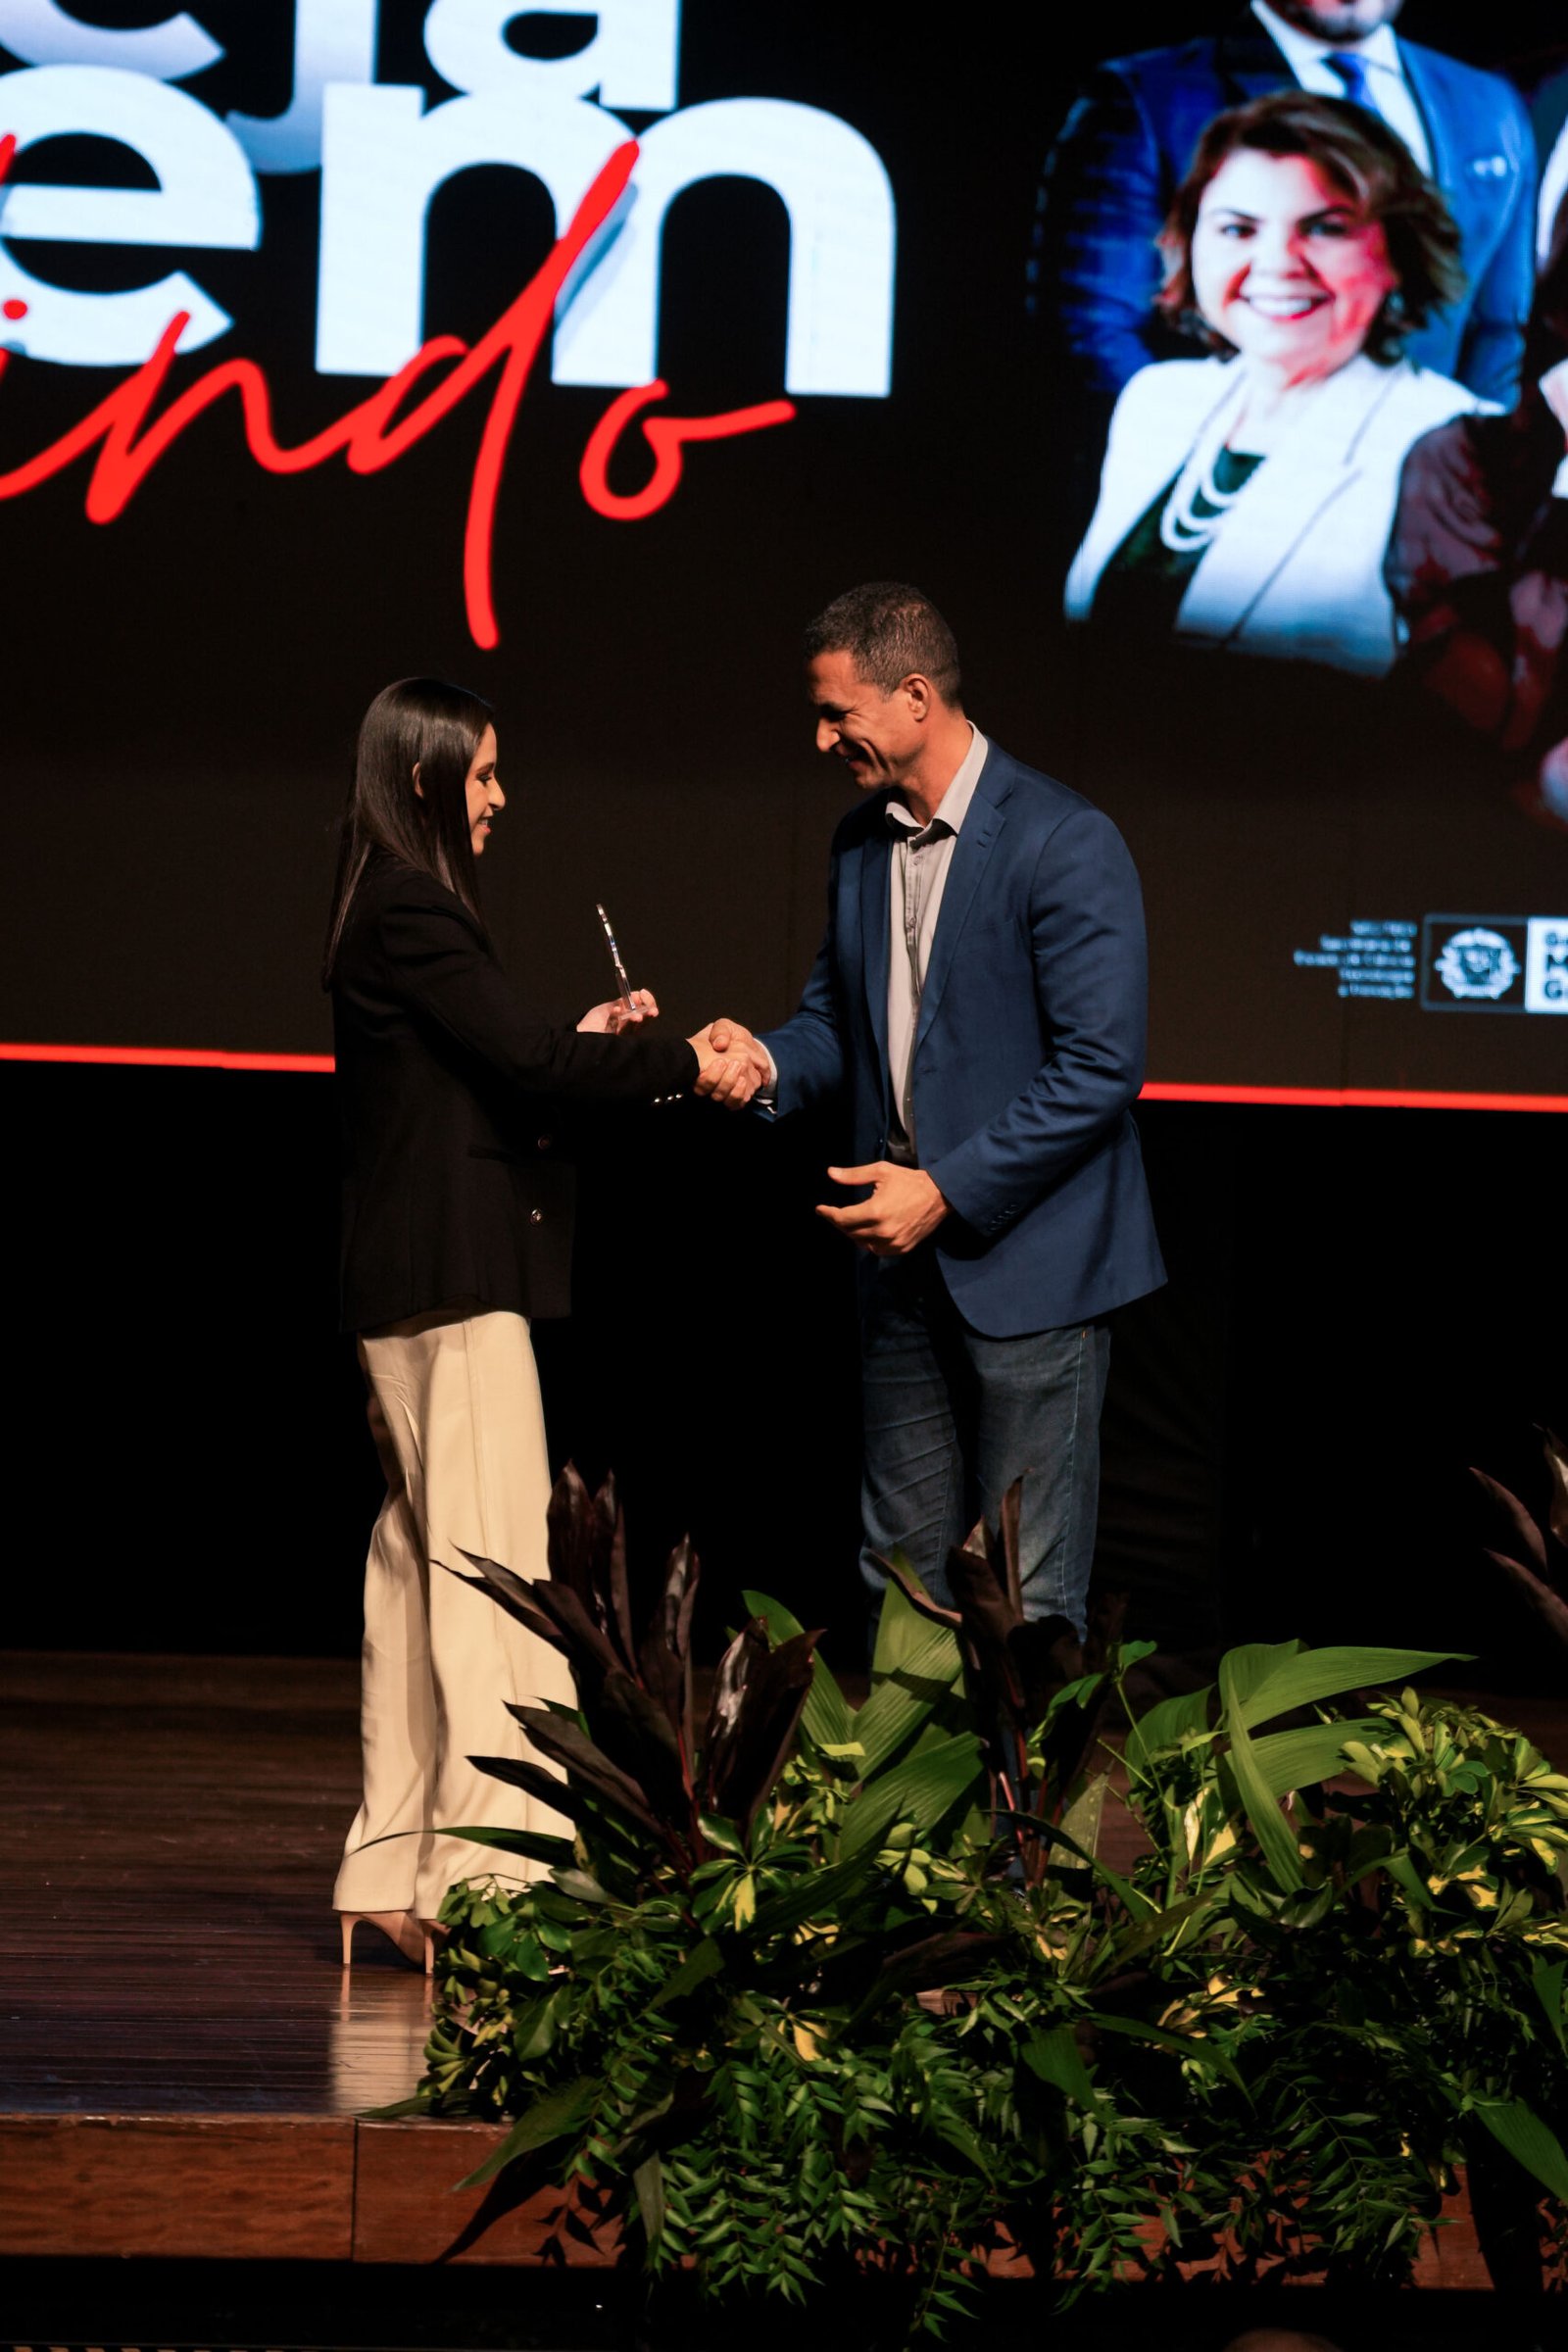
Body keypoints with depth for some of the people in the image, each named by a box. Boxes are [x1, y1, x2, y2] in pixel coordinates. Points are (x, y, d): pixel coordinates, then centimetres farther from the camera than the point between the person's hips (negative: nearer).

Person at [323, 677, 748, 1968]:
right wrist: (681, 1065, -11)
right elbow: (526, 1059, -20)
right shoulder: (411, 916, -14)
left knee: (420, 1568, 11)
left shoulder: (398, 914, 17)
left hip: (416, 1287, 10)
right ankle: (483, 1874, -9)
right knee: (488, 1570, -9)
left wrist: (585, 1043, 14)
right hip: (455, 1283, -10)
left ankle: (394, 1872, 14)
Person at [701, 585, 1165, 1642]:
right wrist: (772, 1062, -3)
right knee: (900, 1572, 12)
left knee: (1026, 1597, -2)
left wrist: (949, 1191, -19)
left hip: (1027, 1261, -7)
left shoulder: (1066, 844, -14)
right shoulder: (861, 843, 10)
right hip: (906, 1256, 8)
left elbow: (1100, 1069, -18)